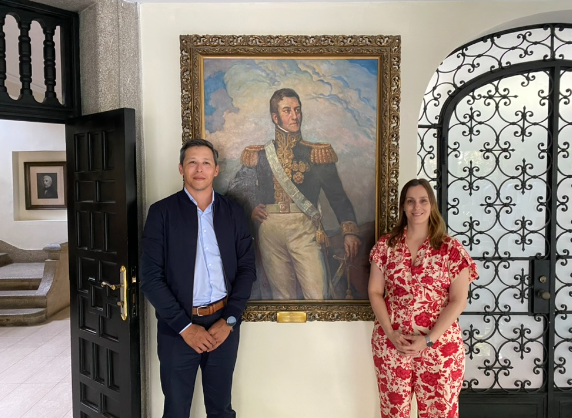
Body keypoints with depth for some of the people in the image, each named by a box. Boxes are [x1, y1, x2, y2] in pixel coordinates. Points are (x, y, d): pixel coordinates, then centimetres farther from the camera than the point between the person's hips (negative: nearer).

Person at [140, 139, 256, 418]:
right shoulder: (161, 212, -4)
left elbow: (246, 268, 3)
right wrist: (185, 327, -12)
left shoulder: (234, 212, 3)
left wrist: (229, 320, -7)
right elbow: (151, 277, -8)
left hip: (224, 325, 2)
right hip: (178, 328, -2)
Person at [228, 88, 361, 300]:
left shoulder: (317, 154, 7)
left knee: (318, 296, -8)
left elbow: (337, 195, 5)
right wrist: (250, 208, -4)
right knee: (282, 297, 10)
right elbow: (236, 189, 16)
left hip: (305, 230, -1)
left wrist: (349, 231, -7)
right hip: (270, 230, 1)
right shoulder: (258, 155, 10)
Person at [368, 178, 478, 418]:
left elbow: (458, 301, -7)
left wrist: (429, 339, -14)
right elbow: (375, 292, 1)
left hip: (440, 345, -1)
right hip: (390, 344, 2)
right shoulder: (385, 245, 0)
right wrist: (390, 333, -10)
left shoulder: (451, 249, -5)